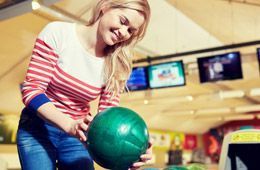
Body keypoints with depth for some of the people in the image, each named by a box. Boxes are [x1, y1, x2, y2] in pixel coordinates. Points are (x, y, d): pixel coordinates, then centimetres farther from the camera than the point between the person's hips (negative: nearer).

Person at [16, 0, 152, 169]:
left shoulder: (116, 66, -6)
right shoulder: (57, 33, -15)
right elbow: (32, 89, -18)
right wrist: (70, 125, -34)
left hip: (77, 136, 3)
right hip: (37, 128, -2)